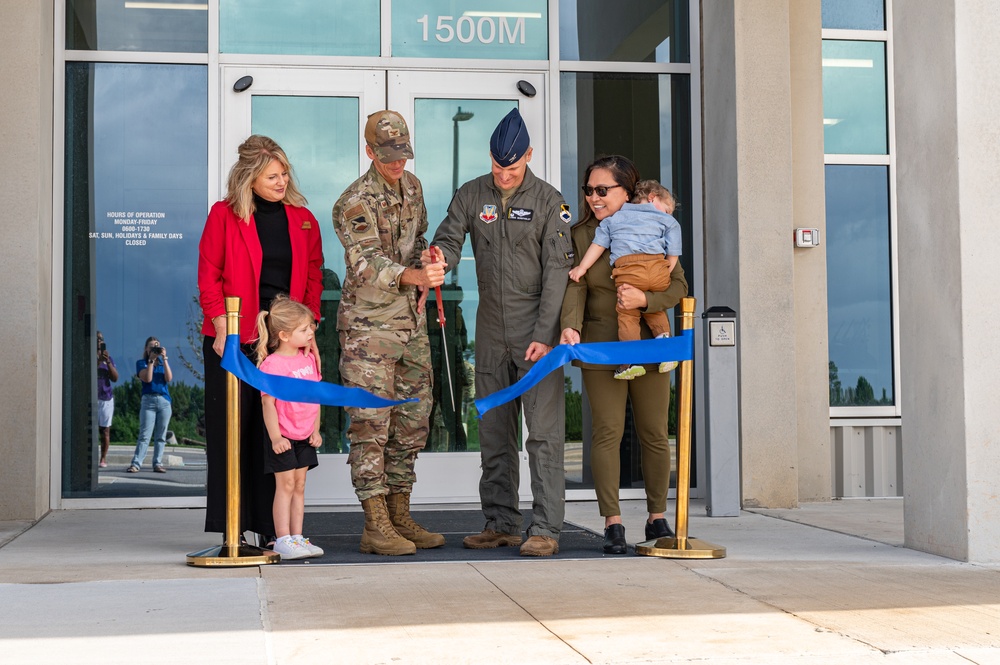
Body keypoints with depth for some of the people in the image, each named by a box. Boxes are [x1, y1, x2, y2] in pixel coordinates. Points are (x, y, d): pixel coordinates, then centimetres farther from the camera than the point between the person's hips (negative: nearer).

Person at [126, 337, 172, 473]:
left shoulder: (164, 362, 15)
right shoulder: (141, 363, 7)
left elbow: (169, 378, -3)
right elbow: (147, 378, -10)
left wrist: (164, 358, -6)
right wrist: (151, 360, -10)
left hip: (164, 401, 3)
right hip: (148, 400, -3)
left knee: (160, 436, 2)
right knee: (145, 435, -10)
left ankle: (158, 463, 4)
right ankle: (136, 464, -11)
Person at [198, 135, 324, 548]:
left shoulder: (302, 219, 11)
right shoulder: (224, 215, 0)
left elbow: (313, 278, 13)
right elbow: (208, 277, -1)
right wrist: (222, 329, -9)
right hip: (235, 342, -3)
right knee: (233, 431, 0)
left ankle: (272, 529, 8)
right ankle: (231, 529, 7)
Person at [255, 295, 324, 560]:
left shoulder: (309, 358, 7)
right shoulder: (272, 364, -16)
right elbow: (268, 403, -16)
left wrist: (316, 430, 9)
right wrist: (275, 437, -17)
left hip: (305, 436, 7)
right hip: (284, 436, -7)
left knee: (299, 486, 10)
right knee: (285, 485, -4)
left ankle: (297, 537, 15)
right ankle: (282, 540, 0)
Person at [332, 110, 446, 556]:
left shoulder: (412, 186, 10)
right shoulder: (355, 202, -14)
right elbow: (366, 263, -26)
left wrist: (424, 284, 5)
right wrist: (412, 276, -41)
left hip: (411, 322, 8)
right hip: (369, 323, -8)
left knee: (412, 420, 10)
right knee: (371, 423, -7)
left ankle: (400, 516, 19)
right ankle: (375, 526, -2)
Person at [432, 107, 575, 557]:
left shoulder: (549, 201, -3)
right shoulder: (471, 196, 8)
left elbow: (556, 270, -6)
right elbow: (447, 241, 3)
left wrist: (544, 334, -13)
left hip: (536, 331, -4)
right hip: (491, 330, 4)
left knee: (543, 431, -8)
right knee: (494, 431, 9)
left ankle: (545, 528, -6)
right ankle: (501, 523, 18)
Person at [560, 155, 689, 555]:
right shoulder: (580, 235, 5)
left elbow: (678, 285, 0)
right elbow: (574, 286, -6)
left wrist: (644, 299, -18)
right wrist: (570, 327, -24)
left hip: (649, 343, 1)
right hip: (601, 346, 0)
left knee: (655, 433, 6)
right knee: (607, 432, -4)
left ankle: (657, 517, 19)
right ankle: (612, 522, 2)